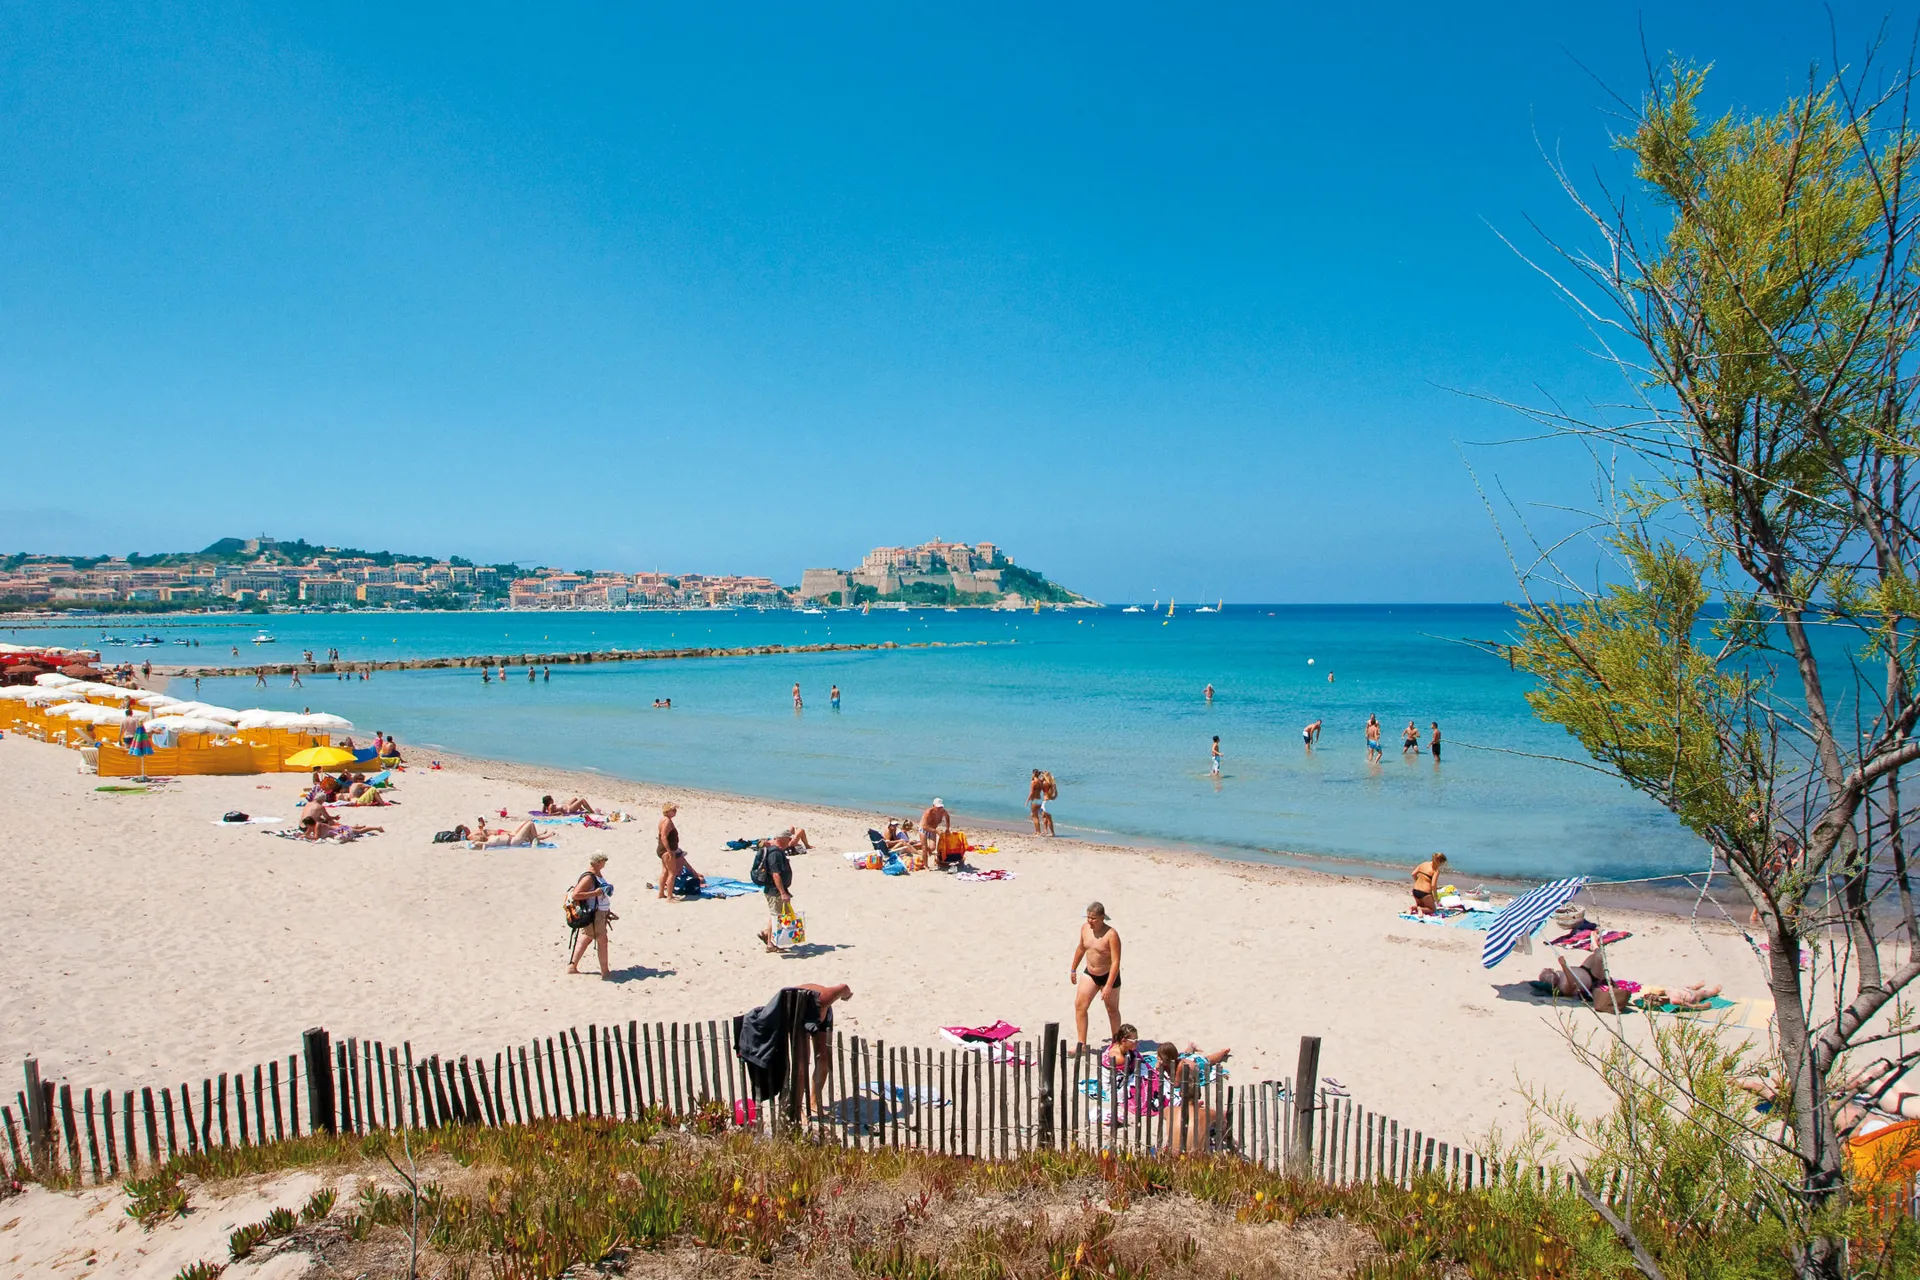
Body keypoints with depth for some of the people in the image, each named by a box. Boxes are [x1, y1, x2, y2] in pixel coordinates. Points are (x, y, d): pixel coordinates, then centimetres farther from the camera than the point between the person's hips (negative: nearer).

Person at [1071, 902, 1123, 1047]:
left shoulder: (1111, 934, -25)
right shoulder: (1085, 928, -5)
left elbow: (1116, 961, -26)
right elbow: (1081, 948, 13)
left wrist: (1108, 986, -30)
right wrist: (1073, 969, 21)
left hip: (1108, 975, -5)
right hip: (1090, 974, 5)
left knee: (1112, 1010, 11)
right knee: (1079, 1005, -7)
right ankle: (1081, 1044, -2)